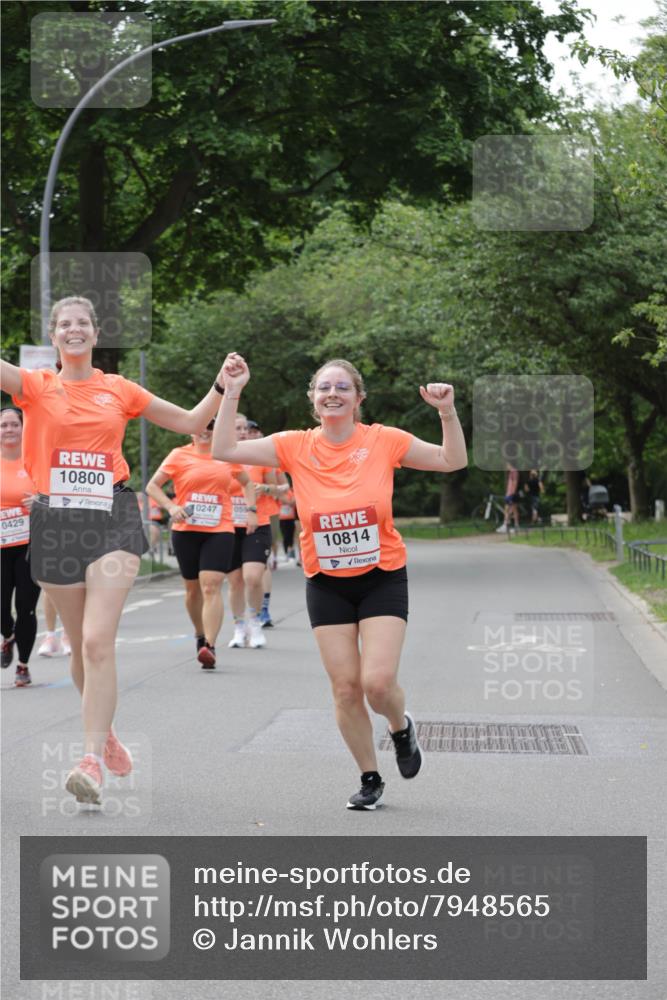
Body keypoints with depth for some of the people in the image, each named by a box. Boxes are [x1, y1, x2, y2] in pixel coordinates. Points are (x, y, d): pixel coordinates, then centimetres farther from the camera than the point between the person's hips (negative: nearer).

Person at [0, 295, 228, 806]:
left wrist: (222, 386, 4)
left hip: (112, 518, -1)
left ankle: (93, 760, -19)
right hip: (56, 520, 1)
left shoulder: (119, 389, 11)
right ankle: (105, 732, 34)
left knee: (99, 641, -16)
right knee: (81, 645, 10)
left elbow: (190, 422, 18)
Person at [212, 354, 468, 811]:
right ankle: (370, 779, 20)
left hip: (382, 579, -2)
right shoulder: (296, 447, -4)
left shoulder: (383, 440, -7)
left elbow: (452, 461, -2)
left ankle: (402, 726, 22)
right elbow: (225, 451, -9)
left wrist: (447, 412, -17)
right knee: (345, 687, 2)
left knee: (377, 681, -14)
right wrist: (232, 394, -16)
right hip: (326, 584, 2)